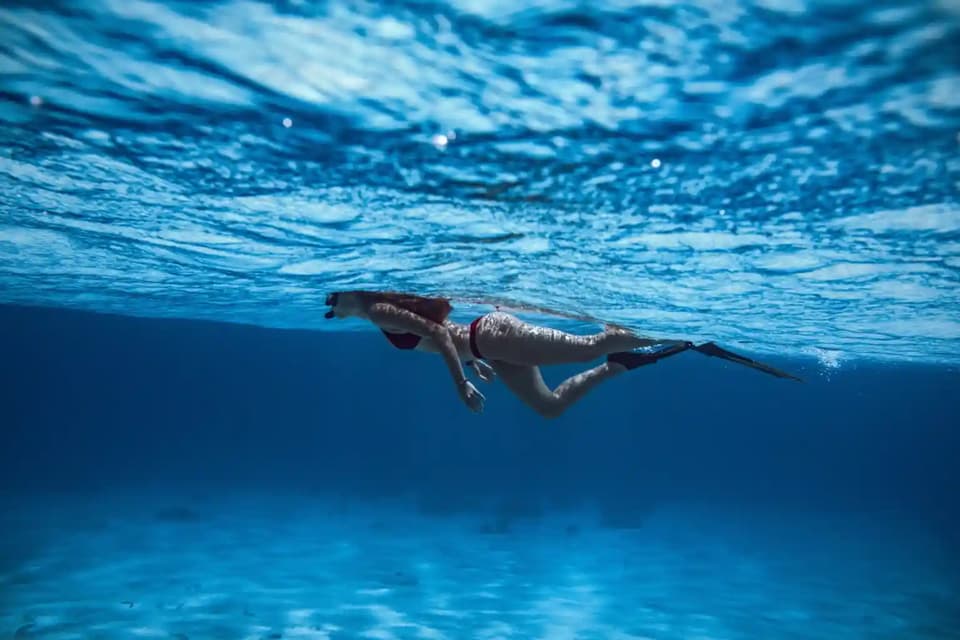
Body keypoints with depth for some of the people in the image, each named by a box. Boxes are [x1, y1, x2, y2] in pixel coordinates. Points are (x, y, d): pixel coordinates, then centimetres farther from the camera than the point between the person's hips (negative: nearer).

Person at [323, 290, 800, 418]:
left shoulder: (380, 311, -10)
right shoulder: (389, 308, 19)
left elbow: (436, 333, -21)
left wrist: (461, 384, -19)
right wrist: (472, 360, 30)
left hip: (492, 337, -10)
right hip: (489, 346, 10)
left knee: (587, 347, -12)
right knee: (550, 406, 14)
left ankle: (689, 338, -7)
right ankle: (620, 364, 16)